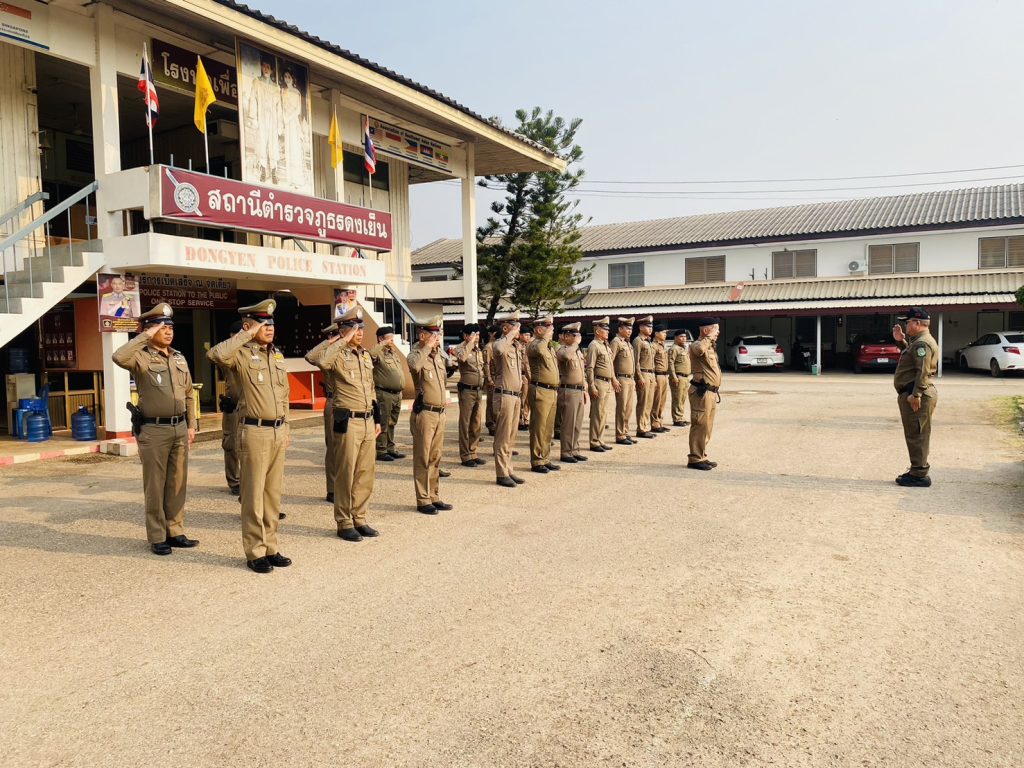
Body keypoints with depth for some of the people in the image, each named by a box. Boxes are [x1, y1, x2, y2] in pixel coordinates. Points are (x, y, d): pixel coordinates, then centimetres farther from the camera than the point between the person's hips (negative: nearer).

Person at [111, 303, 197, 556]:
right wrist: (146, 336, -22)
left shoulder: (179, 358, 12)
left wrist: (191, 425, 13)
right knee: (155, 486, 3)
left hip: (180, 428, 6)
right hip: (153, 430, -5)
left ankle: (175, 531, 21)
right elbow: (119, 357, -30)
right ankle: (157, 537, 12)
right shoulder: (141, 358, -6)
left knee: (177, 483, 11)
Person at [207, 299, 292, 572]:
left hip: (279, 431, 7)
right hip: (255, 431, -7)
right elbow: (216, 354, -31)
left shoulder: (278, 355, 14)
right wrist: (246, 335, -20)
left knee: (273, 493, 12)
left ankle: (270, 547, 21)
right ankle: (255, 553, 10)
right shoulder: (242, 354, -7)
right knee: (254, 495, 1)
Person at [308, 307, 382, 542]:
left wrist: (377, 419, 19)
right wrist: (343, 341, -24)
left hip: (368, 421, 7)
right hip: (348, 422, -7)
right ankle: (344, 524, 11)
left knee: (365, 474, 11)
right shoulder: (337, 355, -8)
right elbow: (320, 360, -34)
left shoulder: (366, 356, 15)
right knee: (346, 475, 0)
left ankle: (360, 520, 22)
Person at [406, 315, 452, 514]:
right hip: (424, 413, -8)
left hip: (440, 413, 8)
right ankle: (423, 500, 6)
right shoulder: (416, 354, -8)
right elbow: (414, 365, -34)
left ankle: (434, 497, 22)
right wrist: (427, 347, -24)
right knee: (423, 459, -1)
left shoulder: (439, 356, 16)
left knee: (435, 458, 14)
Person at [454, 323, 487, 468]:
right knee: (465, 424, -1)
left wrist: (484, 385, 16)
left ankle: (473, 453, 21)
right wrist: (470, 342, -23)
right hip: (467, 390, -7)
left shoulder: (479, 351, 15)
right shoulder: (460, 349, -7)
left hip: (479, 390, 7)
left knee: (477, 424, 11)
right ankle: (465, 456, 5)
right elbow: (462, 358, -32)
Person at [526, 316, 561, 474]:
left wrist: (556, 390, 22)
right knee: (538, 428, -3)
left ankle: (545, 459, 22)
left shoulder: (550, 346, 18)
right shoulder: (533, 345, -10)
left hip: (552, 391, 9)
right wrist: (547, 336, -19)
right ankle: (537, 462, 4)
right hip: (540, 391, -9)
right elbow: (539, 350, -36)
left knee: (549, 429, 13)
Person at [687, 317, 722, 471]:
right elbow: (699, 349, -40)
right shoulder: (697, 345, -12)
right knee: (699, 426, -7)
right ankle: (695, 459, -2)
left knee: (707, 427, 14)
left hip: (711, 392, 10)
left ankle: (702, 457, 22)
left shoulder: (710, 347, 20)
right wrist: (709, 337, -22)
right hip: (702, 392, -10)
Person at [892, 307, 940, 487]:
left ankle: (919, 475, -3)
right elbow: (910, 356, 31)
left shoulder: (923, 343, -16)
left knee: (916, 435, -7)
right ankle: (917, 471, 24)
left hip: (917, 396, -11)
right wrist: (901, 341, 20)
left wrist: (915, 395, -27)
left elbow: (923, 371, -24)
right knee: (915, 435, 16)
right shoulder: (918, 341, 18)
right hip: (912, 393, 11)